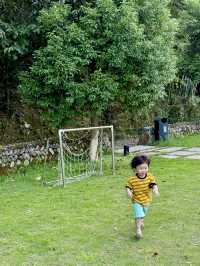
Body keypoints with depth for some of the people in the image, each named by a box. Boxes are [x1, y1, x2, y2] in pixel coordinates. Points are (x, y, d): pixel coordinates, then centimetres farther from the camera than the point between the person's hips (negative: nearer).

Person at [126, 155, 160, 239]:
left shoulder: (150, 177, -14)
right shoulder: (132, 179, -20)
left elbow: (153, 184, -21)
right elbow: (128, 187, -11)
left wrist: (155, 190, -41)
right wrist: (128, 192, -32)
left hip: (146, 200, 4)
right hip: (136, 201, -4)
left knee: (143, 214, 26)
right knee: (139, 215, -17)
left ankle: (140, 222, 55)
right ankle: (138, 229, -6)